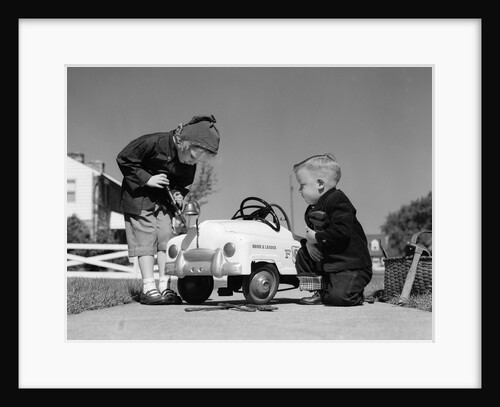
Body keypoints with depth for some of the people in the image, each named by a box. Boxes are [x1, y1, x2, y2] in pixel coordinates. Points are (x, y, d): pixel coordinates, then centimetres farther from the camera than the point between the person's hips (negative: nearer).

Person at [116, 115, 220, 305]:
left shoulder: (189, 164, -7)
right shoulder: (153, 143, -25)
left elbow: (184, 182, 10)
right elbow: (123, 159, -17)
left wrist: (178, 193, -12)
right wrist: (146, 179, -22)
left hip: (164, 199, 5)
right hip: (139, 196, -5)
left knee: (166, 238, -3)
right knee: (146, 239, -10)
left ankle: (164, 287, 2)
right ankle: (148, 288, -8)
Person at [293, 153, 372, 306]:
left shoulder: (338, 202, -17)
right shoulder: (312, 210, 14)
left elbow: (342, 231, -29)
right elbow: (312, 233, 18)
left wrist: (317, 237, -21)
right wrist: (308, 242, -6)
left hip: (351, 264, -9)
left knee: (339, 297, -25)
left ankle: (356, 293, 12)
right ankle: (320, 292, 7)